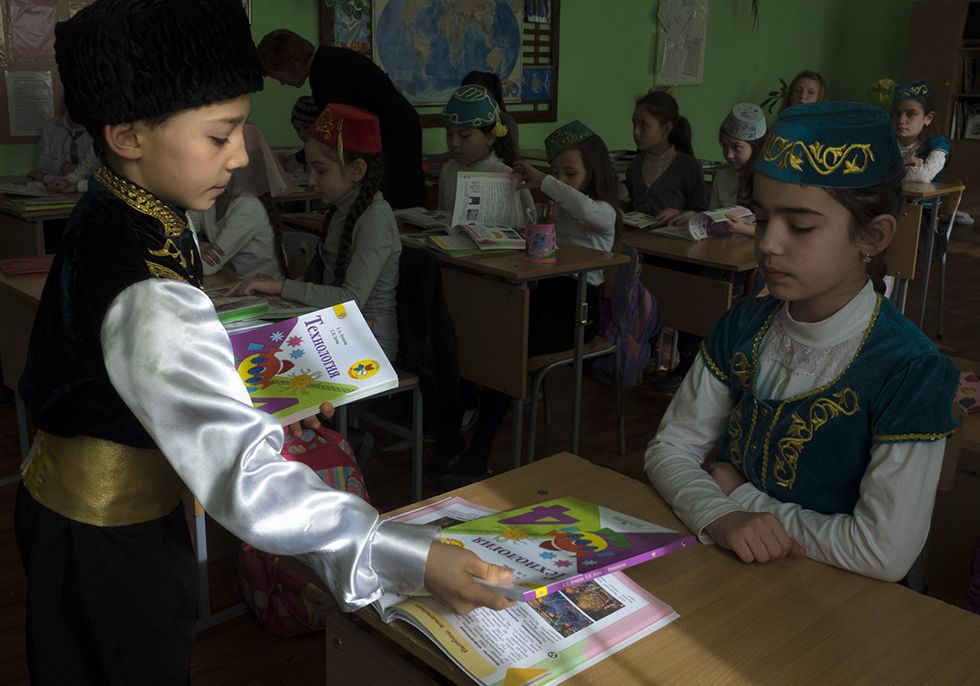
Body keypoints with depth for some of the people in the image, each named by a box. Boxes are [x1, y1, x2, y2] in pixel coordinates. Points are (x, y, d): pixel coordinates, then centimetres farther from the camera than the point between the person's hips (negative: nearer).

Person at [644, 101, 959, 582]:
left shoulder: (911, 371, -15)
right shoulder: (744, 327, 1)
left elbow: (885, 554, -18)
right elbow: (670, 449, 2)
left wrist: (742, 497, -10)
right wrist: (718, 516, -17)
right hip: (724, 572, 4)